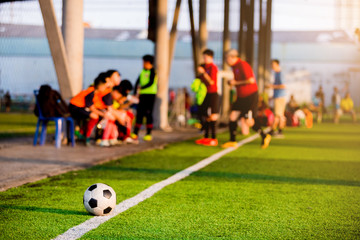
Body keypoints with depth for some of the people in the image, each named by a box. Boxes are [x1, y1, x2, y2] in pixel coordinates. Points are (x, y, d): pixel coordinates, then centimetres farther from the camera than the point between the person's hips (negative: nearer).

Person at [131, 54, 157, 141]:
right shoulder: (143, 72, 13)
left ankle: (149, 134, 2)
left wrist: (141, 88, -19)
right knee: (139, 114, 4)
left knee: (148, 114, -5)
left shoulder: (153, 71, -6)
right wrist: (135, 93, 2)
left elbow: (151, 83, -16)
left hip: (150, 94, -6)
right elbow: (137, 82, 11)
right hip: (142, 95, 6)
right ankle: (135, 133, 6)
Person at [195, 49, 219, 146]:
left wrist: (203, 72, -16)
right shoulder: (203, 66, 14)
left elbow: (211, 81, -17)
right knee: (204, 116, 10)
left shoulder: (213, 67, -10)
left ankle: (214, 138, -9)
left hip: (212, 94, -8)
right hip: (205, 94, 8)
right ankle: (206, 137, 17)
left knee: (212, 116, -11)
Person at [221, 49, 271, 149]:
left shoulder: (243, 65, -18)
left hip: (251, 96, -9)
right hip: (241, 96, 9)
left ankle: (264, 136, 14)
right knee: (233, 115, -2)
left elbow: (251, 80, -25)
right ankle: (232, 141, 3)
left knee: (249, 121, -8)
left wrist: (235, 83, -17)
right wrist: (232, 83, 5)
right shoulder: (235, 66, 12)